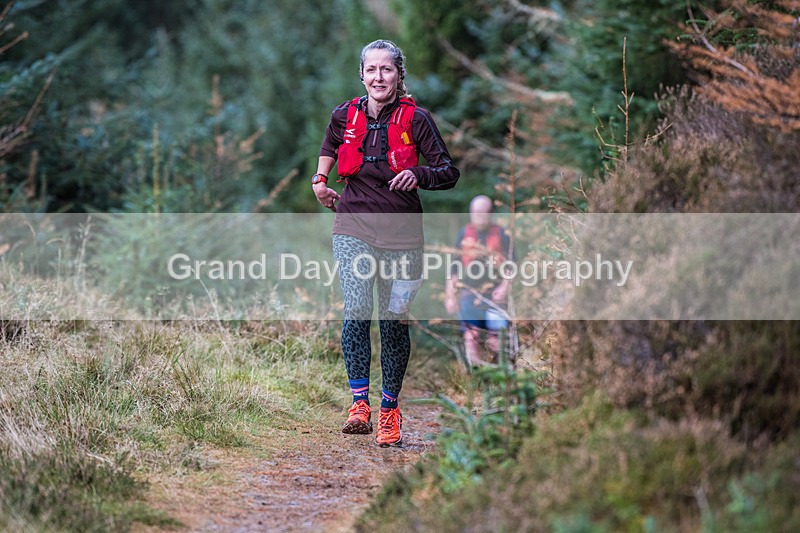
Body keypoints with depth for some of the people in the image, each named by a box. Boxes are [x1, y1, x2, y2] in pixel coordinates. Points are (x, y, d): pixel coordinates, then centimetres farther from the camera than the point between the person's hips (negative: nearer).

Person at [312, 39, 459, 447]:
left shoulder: (416, 119, -4)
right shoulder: (345, 116, 4)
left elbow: (449, 174, -2)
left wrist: (418, 175, -19)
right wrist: (320, 180, 18)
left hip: (401, 231, -1)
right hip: (354, 227, 1)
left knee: (395, 320, 1)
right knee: (356, 311, -17)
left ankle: (389, 408, 15)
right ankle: (359, 402, -16)